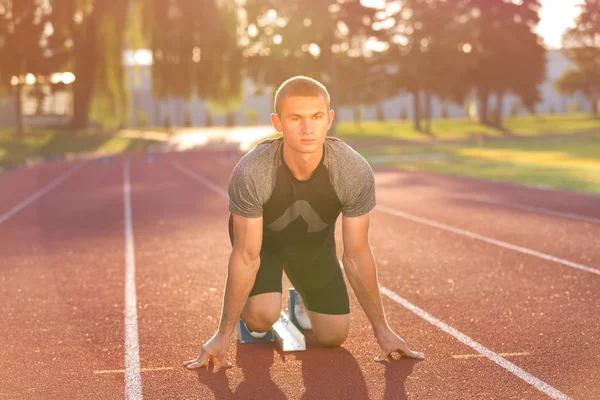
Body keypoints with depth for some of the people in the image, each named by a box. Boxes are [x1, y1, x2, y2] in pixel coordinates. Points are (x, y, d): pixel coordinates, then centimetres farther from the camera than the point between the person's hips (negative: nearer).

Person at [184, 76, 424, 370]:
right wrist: (224, 334, -20)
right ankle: (249, 314, 12)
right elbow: (246, 258, -27)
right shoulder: (250, 173, -39)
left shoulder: (356, 173, -33)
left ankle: (304, 299, 32)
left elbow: (357, 255, -20)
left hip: (314, 240, 2)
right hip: (260, 237, -2)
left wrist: (382, 329, -12)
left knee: (333, 336, -1)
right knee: (263, 317, -26)